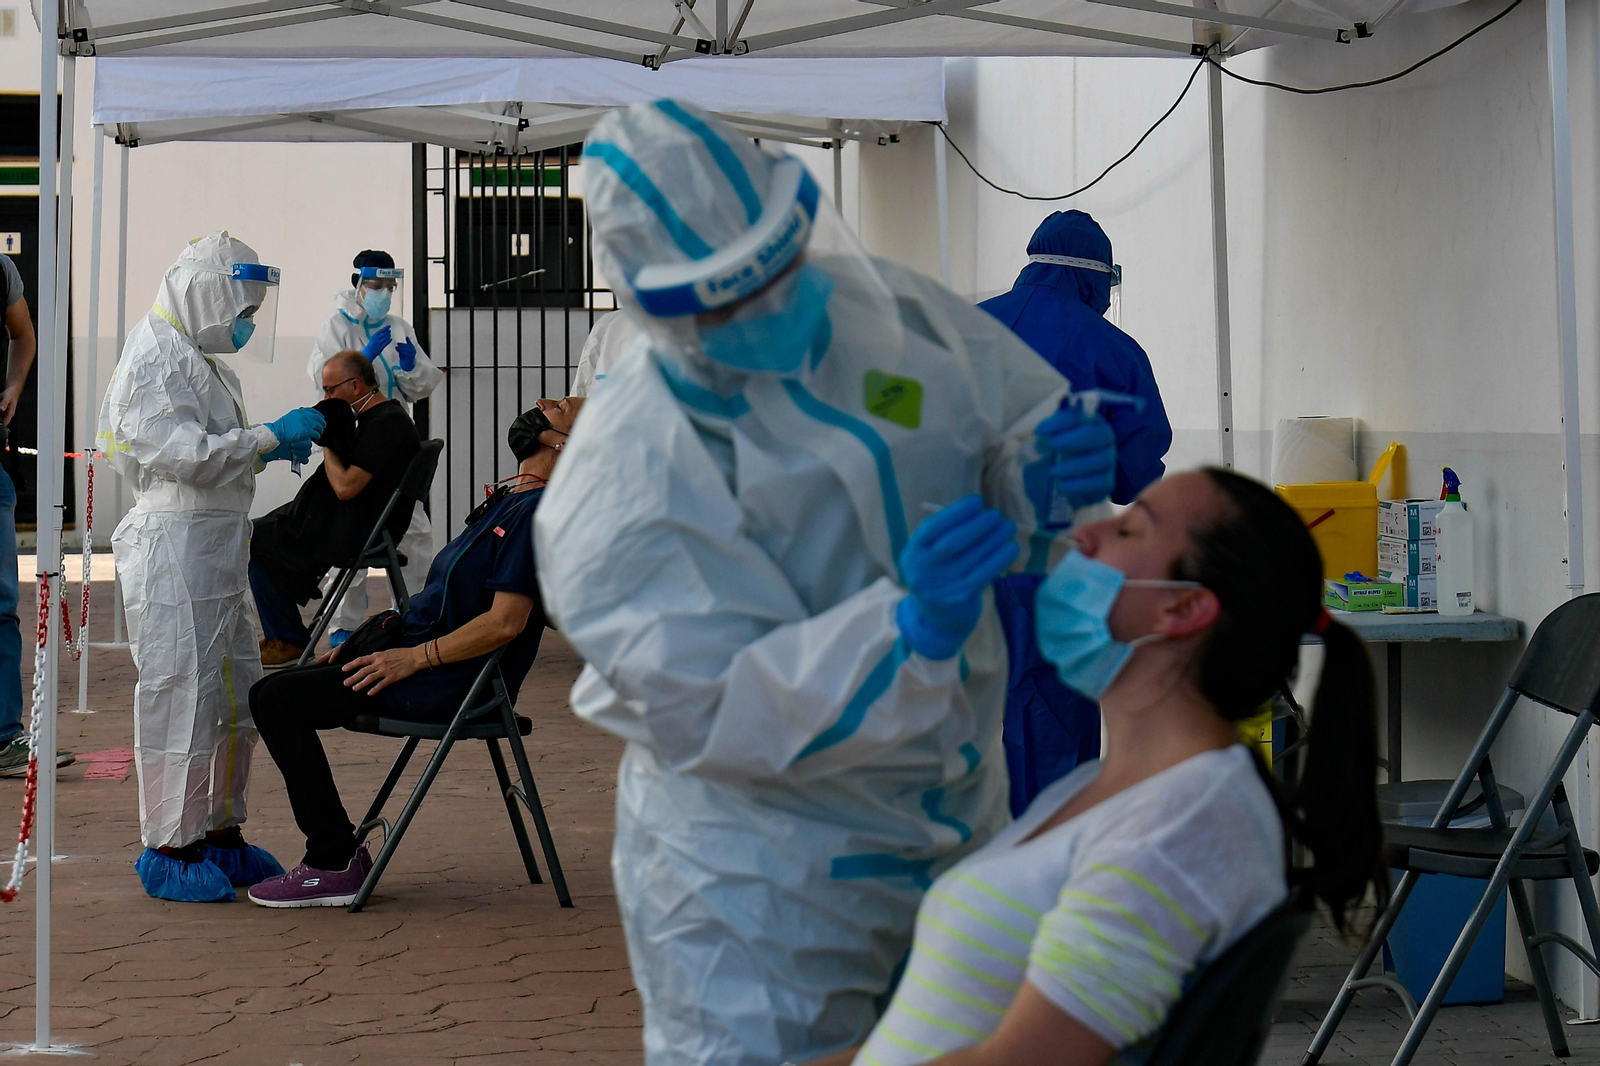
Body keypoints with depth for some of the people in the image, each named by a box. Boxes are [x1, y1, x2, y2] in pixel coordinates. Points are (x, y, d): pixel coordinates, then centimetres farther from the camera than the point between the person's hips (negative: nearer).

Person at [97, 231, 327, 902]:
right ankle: (167, 849, 2)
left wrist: (270, 448, 10)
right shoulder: (154, 358, -12)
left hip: (220, 546, 10)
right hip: (173, 542, -10)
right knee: (180, 691, -6)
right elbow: (182, 454, -20)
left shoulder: (201, 357, 19)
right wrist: (271, 437, -14)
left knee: (239, 691, 13)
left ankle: (220, 833, 24)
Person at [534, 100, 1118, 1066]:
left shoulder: (884, 308, -6)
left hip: (962, 829, 7)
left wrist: (1045, 471, -19)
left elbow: (1021, 415, 7)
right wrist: (913, 625, -41)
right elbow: (716, 714, -29)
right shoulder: (619, 483, -24)